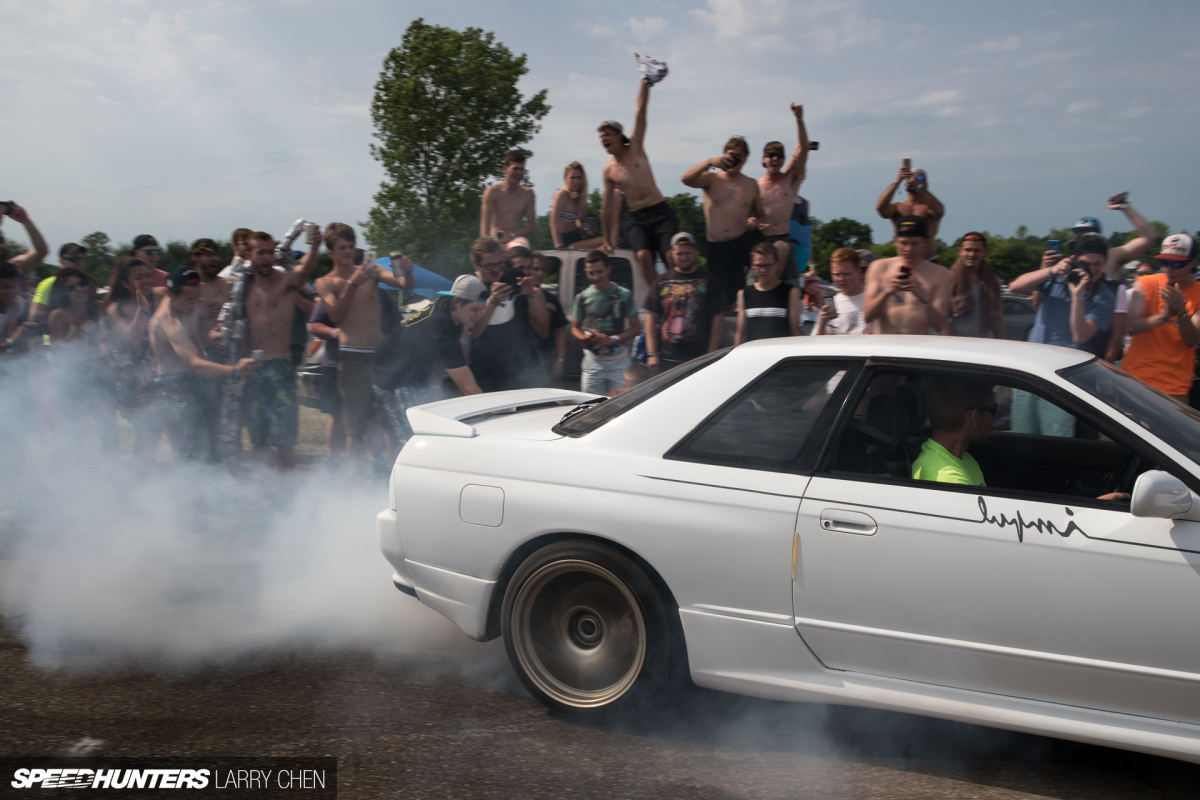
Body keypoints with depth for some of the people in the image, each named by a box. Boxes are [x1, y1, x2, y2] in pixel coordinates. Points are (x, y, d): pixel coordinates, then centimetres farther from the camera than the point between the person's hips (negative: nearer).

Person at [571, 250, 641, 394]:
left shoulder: (623, 295, 0)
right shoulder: (583, 298, 6)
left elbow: (636, 327, 1)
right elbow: (575, 327, 14)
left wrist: (613, 339, -14)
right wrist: (584, 337, -10)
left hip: (619, 362, -1)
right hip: (593, 362, 1)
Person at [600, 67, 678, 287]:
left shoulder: (635, 148, 5)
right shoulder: (608, 171, 9)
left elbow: (641, 111, -1)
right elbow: (608, 206, 15)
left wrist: (645, 80, -6)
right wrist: (608, 240, 17)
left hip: (660, 212, -1)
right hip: (637, 219, 1)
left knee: (672, 256, -19)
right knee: (643, 256, -23)